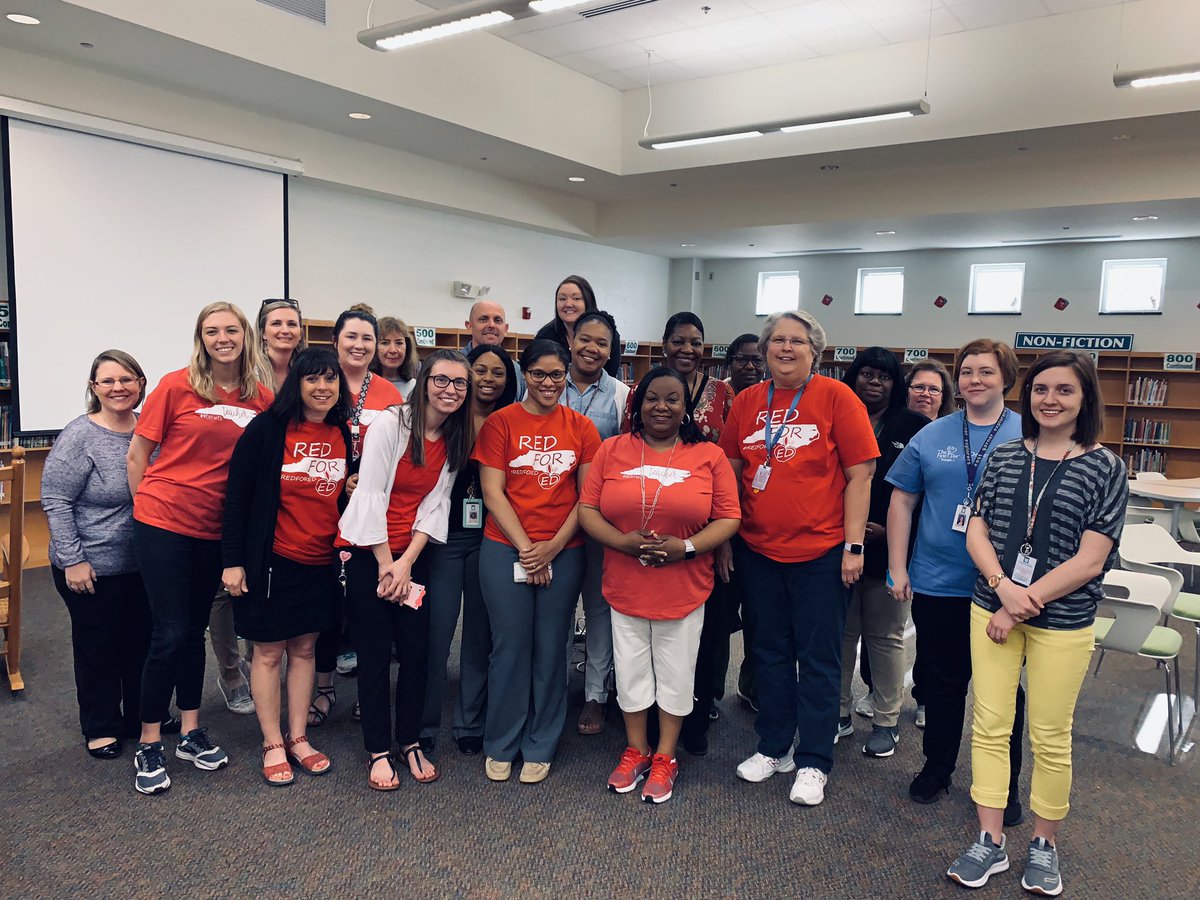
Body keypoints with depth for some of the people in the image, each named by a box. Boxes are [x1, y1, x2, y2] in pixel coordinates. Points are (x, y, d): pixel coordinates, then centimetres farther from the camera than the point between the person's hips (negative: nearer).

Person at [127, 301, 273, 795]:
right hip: (163, 526, -4)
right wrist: (149, 507, 2)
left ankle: (191, 732, 29)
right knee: (170, 634, -2)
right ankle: (149, 745, 15)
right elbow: (136, 457, -1)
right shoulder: (176, 387, -8)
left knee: (195, 630, 16)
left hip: (214, 531, 4)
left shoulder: (263, 399, 1)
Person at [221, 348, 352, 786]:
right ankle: (272, 745, 21)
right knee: (269, 651, 7)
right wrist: (233, 560, -11)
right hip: (273, 559, -4)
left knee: (304, 648, 14)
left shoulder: (342, 434, 5)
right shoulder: (267, 429, -10)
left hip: (321, 561, 5)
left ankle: (298, 738, 26)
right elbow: (238, 494, -9)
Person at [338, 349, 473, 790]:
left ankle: (410, 741, 24)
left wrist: (407, 562, -8)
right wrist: (386, 563, -13)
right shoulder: (391, 423, -12)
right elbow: (370, 493, -14)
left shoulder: (456, 440, 3)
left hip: (415, 555, 4)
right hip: (369, 551, -4)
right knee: (375, 654, 3)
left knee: (417, 650, 6)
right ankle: (378, 750, 18)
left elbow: (435, 504, 1)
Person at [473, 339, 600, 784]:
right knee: (510, 646, 5)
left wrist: (553, 546, -7)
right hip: (505, 549, -1)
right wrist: (525, 548, -9)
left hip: (564, 552, 2)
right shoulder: (500, 422, -1)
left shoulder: (581, 428, 4)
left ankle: (540, 747, 24)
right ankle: (500, 746, 23)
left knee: (551, 648, 8)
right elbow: (493, 493, -4)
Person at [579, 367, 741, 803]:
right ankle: (636, 751, 34)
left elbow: (728, 518, -4)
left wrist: (686, 547, -19)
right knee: (632, 672, 14)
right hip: (625, 586, 1)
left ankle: (665, 757, 31)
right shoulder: (612, 450, 0)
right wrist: (624, 542, -18)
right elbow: (588, 509, -2)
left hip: (684, 588, -1)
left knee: (675, 674, 11)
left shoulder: (709, 456, -3)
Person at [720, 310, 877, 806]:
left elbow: (859, 475, -7)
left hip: (820, 553, -4)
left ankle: (813, 762, 21)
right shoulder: (748, 401, 5)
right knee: (770, 651, 15)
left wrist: (853, 546, -10)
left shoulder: (837, 398, -6)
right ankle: (774, 747, 31)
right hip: (759, 550, 4)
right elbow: (731, 470, 11)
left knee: (818, 658, 7)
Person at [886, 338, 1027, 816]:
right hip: (936, 584, 2)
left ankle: (1004, 785, 27)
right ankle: (937, 767, 33)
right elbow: (901, 502, 6)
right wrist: (898, 568, 1)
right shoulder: (932, 436, 3)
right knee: (941, 682, 15)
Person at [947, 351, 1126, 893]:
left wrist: (1022, 607, -13)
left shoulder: (1104, 468, -5)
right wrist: (1004, 586, -16)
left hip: (1062, 622, -3)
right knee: (989, 726, 6)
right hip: (992, 608, 3)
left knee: (1050, 736, 8)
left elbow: (1089, 561, -11)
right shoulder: (1004, 457, 4)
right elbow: (976, 533, 2)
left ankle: (1043, 845, 28)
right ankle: (991, 841, 20)